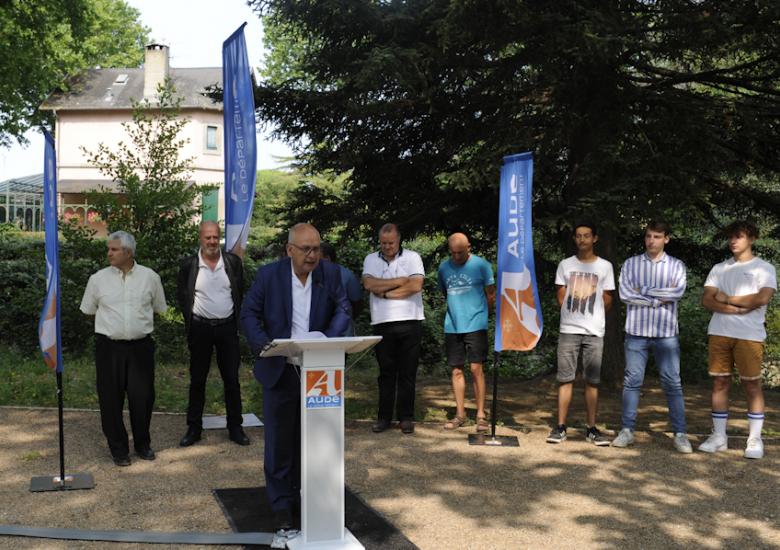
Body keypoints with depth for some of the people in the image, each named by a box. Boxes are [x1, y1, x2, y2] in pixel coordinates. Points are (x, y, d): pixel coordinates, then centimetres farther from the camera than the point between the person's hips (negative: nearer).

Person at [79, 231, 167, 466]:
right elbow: (89, 310, 12)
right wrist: (112, 320, 12)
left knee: (142, 397, 5)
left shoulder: (150, 277, 2)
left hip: (140, 347, 0)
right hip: (109, 347, 0)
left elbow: (159, 308, 14)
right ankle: (118, 449, 18)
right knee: (111, 399, 4)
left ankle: (142, 445, 24)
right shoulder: (98, 279, 1)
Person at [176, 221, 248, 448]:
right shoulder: (189, 264, -3)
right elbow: (181, 295, 6)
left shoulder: (233, 262, 0)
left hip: (227, 327, 1)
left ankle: (235, 428, 16)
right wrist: (190, 321, 3)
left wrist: (237, 320, 4)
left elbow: (240, 293, 8)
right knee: (197, 380, 8)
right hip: (200, 329, 0)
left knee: (232, 379, 5)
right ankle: (194, 428, 18)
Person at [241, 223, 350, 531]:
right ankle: (281, 504, 17)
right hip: (279, 370, -2)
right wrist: (262, 344, -19)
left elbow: (342, 310, 4)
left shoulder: (330, 274, -1)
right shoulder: (268, 275, -6)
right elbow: (249, 313, -1)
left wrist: (329, 338, -15)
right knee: (279, 441, 5)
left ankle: (303, 497, 26)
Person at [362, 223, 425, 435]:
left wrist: (385, 292, -7)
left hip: (410, 322, -1)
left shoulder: (412, 257, 3)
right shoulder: (371, 260, 9)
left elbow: (416, 286, -11)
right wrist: (401, 281, -8)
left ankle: (406, 417, 11)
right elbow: (369, 284, -8)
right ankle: (384, 417, 13)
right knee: (386, 372, 6)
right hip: (383, 323, 2)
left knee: (408, 373, 4)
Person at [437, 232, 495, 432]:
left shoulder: (481, 265, -4)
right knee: (457, 370, 6)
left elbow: (491, 295, 3)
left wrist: (479, 314, 8)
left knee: (476, 368, -6)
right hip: (452, 326, 4)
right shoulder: (444, 267, 8)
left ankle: (481, 415, 3)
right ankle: (460, 414, 15)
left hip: (475, 325, -4)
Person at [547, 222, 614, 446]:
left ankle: (592, 429, 9)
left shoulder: (605, 266, 5)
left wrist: (592, 318, 11)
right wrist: (574, 316, 6)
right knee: (565, 379, 0)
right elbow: (561, 297, 9)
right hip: (568, 330, 1)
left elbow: (607, 301, 9)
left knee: (592, 381, 3)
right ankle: (560, 427, 4)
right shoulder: (565, 265, 7)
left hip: (594, 332, 0)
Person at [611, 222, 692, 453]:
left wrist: (643, 290, -9)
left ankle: (680, 433, 8)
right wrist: (658, 300, -9)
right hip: (636, 331, 1)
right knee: (632, 381, 4)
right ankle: (627, 430, 12)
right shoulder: (631, 264, 7)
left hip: (666, 333, 0)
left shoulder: (676, 266, 7)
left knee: (672, 383, 1)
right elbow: (625, 293, -7)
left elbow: (678, 291, -12)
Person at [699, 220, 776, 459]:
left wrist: (726, 299, -5)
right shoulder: (719, 269, 14)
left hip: (750, 335, -3)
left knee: (752, 385, 1)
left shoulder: (764, 268, 4)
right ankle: (718, 436, 12)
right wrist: (736, 309, -12)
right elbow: (706, 300, 2)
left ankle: (755, 439, 8)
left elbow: (762, 298, -13)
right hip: (719, 333, 4)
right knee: (719, 383, 5)